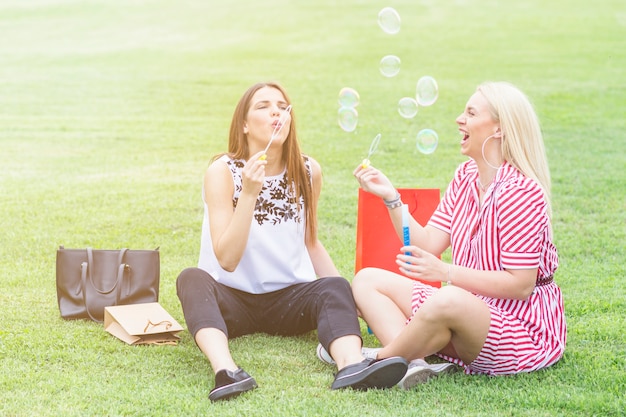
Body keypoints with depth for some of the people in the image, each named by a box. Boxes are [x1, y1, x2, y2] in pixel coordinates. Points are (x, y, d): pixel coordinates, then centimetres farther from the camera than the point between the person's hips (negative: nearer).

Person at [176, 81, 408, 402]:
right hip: (231, 299, -2)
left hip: (289, 298, 2)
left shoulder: (308, 172, 1)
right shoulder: (223, 171, -9)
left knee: (334, 287, -28)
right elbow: (227, 259, -18)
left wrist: (344, 298, 2)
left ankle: (351, 364, -55)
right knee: (192, 279, -33)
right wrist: (249, 193, -26)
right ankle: (225, 371, -56)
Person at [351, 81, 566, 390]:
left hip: (520, 327, -9)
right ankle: (412, 365, -26)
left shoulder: (520, 191, -18)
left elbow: (520, 285, -22)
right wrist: (390, 196, -3)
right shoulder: (465, 176, 8)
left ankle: (381, 358, -13)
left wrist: (445, 272, -27)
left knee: (447, 300, -41)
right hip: (468, 313, 9)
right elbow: (428, 245, 4)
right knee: (367, 280, 1)